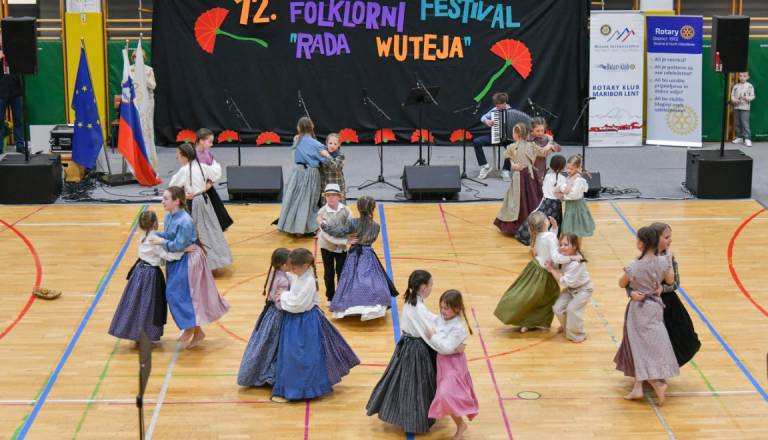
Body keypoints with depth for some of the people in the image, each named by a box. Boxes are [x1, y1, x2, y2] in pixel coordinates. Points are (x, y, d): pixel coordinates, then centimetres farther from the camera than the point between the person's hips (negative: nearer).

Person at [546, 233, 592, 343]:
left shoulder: (577, 263, -35)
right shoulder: (563, 258, -11)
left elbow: (565, 281, -34)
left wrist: (552, 270, -29)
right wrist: (551, 266, -21)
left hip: (583, 289, -7)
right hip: (570, 288, 7)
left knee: (572, 309, -22)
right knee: (557, 308, -4)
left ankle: (577, 335, 0)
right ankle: (566, 327, 27)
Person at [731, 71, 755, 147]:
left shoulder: (749, 86, -1)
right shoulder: (736, 86, 9)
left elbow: (752, 96, -3)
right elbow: (732, 95, 7)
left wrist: (746, 98, -21)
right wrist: (734, 100, -13)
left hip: (745, 108, -5)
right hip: (736, 107, 5)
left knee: (745, 123, -12)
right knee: (736, 123, 9)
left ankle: (747, 139, -11)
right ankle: (739, 137, 21)